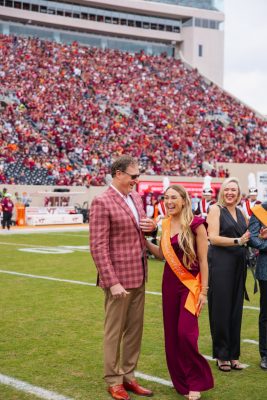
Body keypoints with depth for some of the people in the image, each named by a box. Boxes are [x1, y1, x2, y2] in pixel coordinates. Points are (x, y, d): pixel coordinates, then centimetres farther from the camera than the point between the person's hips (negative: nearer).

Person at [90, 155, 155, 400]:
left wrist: (152, 226, 0)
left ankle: (128, 376, 26)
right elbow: (99, 247, -16)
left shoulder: (136, 197, 9)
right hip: (119, 278, -7)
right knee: (115, 331, 6)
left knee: (134, 330, 14)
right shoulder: (102, 202, -14)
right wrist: (112, 282, -20)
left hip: (139, 275, 7)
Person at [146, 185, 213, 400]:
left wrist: (204, 291, -11)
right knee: (171, 333, 8)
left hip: (190, 283, -6)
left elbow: (203, 260, -10)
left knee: (186, 333, -12)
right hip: (170, 282, 6)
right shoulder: (166, 224, 7)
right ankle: (181, 380, 23)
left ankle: (197, 381, 7)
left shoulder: (195, 224, -12)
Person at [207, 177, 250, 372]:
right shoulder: (216, 209, -2)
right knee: (221, 308, -2)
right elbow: (213, 238, -12)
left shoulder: (241, 212, 15)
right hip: (220, 263, -6)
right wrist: (238, 241, -18)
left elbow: (249, 234, 24)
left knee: (236, 308, 7)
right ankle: (222, 355, 9)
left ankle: (233, 355, 16)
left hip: (239, 263, 6)